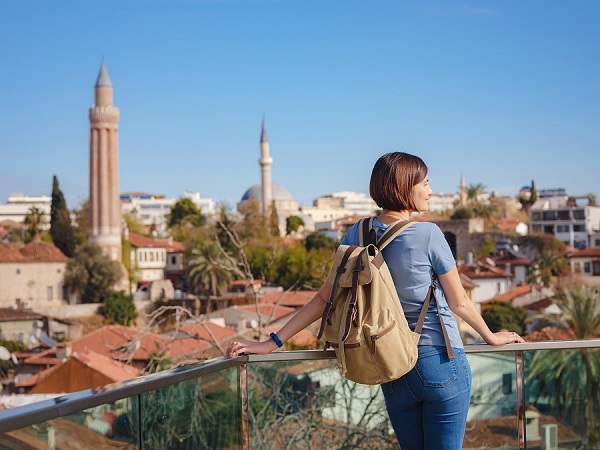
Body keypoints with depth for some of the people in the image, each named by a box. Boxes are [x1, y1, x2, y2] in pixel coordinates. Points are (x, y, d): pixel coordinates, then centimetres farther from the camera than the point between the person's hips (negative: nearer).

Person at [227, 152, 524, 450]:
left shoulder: (357, 235, 0)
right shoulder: (428, 234, -13)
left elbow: (324, 298, -1)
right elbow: (459, 302, -3)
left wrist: (272, 343, 4)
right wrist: (491, 337, 14)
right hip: (441, 363, -5)